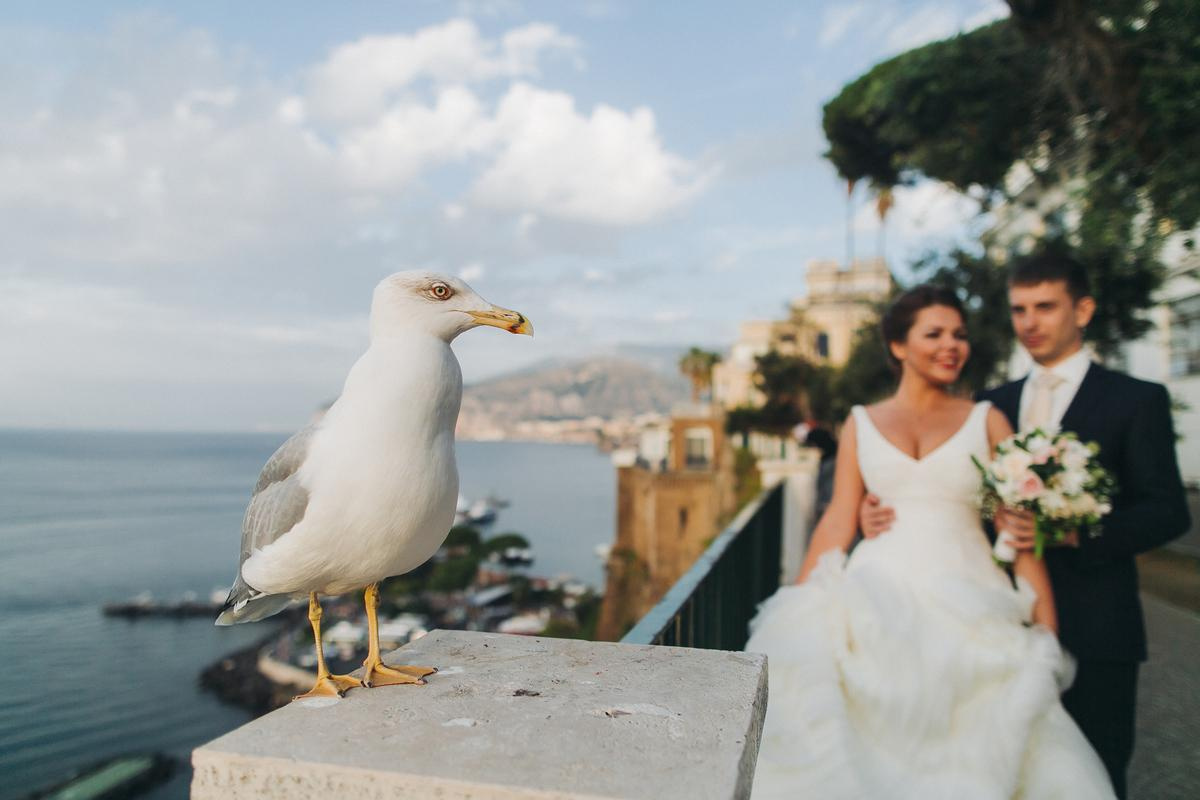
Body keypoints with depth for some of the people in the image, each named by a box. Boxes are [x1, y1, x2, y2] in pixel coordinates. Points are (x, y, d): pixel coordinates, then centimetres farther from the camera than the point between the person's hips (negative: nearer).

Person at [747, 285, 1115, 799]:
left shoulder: (988, 421, 8)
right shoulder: (861, 424, 10)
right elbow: (837, 523, 6)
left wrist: (1046, 628, -6)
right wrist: (796, 613, 0)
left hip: (968, 609, 0)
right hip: (877, 606, 0)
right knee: (873, 757, -1)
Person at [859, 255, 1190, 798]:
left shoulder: (1137, 400, -1)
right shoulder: (993, 405, 11)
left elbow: (1168, 512, -7)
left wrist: (1078, 532, -23)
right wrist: (886, 514, -9)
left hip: (1093, 630, -3)